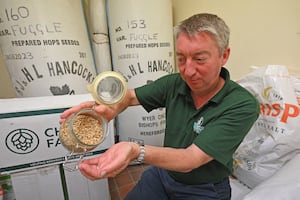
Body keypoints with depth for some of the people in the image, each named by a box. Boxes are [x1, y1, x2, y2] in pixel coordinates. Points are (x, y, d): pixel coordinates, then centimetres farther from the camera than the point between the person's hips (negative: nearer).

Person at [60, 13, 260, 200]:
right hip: (161, 174, 3)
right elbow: (130, 95, -4)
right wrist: (110, 108, -27)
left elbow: (190, 160, -32)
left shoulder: (242, 106, -26)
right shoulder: (174, 83, -14)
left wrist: (136, 151, -49)